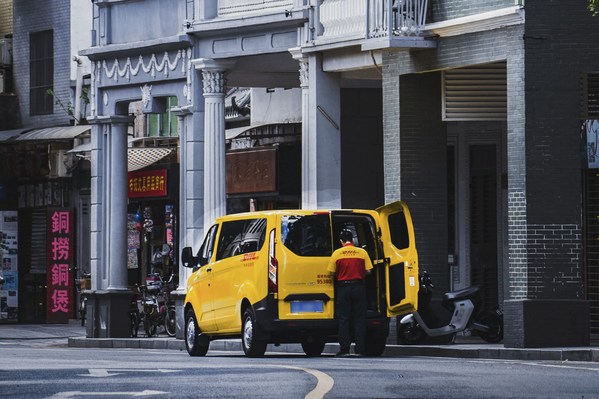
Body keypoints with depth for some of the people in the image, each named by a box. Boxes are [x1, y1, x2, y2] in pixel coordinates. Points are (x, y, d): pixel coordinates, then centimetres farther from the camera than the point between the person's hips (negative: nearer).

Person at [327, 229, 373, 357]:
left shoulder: (337, 253, -3)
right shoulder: (362, 252, -1)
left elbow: (332, 273, -2)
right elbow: (368, 271, -1)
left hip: (343, 287, -1)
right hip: (358, 286, 1)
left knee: (343, 319, 4)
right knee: (359, 319, 5)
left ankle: (344, 349, -1)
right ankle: (360, 349, 2)